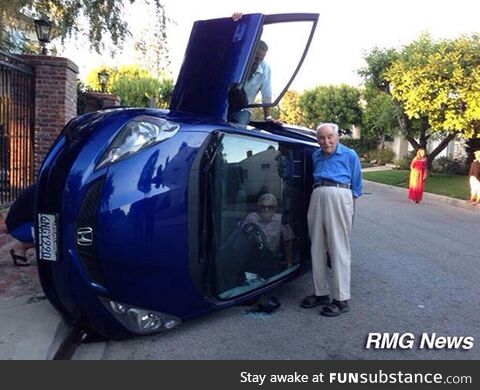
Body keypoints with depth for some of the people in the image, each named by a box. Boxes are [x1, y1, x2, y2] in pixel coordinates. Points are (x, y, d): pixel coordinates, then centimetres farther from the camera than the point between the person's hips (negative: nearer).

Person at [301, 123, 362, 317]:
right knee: (317, 248, 8)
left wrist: (350, 204, 10)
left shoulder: (349, 155, 7)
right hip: (317, 197, 5)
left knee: (339, 248, -5)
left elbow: (356, 185, 11)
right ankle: (321, 292, 20)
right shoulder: (316, 156, 19)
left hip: (339, 196, -5)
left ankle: (341, 299, 1)